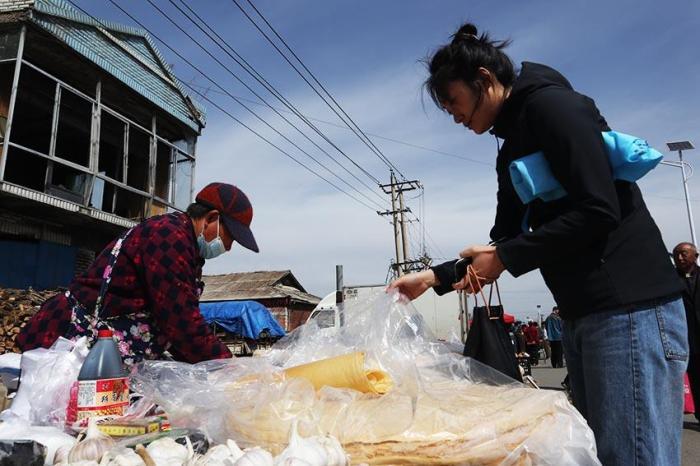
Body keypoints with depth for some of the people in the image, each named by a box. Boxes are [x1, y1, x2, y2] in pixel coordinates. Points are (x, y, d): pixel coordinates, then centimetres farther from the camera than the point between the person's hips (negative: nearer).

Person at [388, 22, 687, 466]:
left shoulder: (551, 104, -7)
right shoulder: (513, 149, 19)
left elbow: (598, 212, -18)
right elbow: (508, 242, 19)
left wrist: (505, 258, -12)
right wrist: (435, 276, 11)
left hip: (629, 309, -9)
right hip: (583, 315, 9)